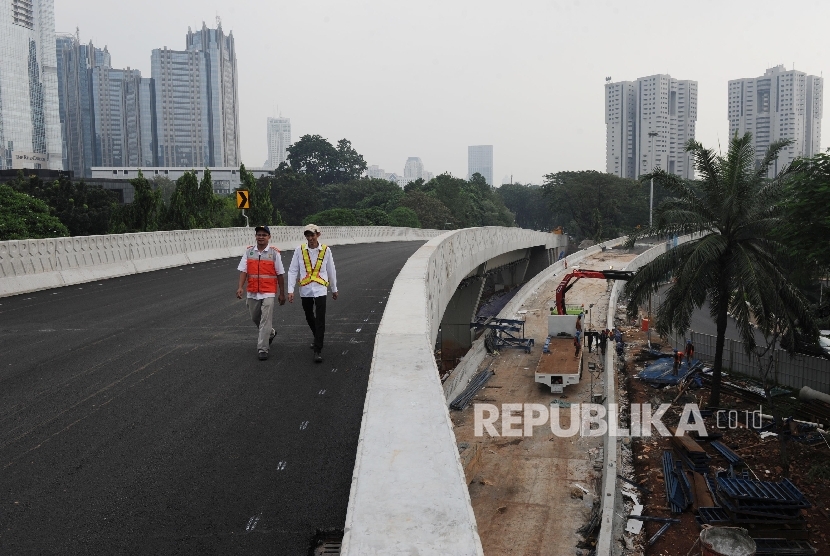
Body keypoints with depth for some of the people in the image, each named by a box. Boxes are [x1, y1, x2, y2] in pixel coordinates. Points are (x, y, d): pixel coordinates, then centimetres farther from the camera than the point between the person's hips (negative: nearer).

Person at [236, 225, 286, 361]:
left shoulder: (274, 253, -3)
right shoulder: (249, 251, 4)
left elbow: (280, 274, 0)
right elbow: (243, 270, 0)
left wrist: (282, 294, 2)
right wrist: (240, 287, -14)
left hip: (268, 292, -4)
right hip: (252, 292, 4)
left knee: (265, 320, -8)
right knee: (255, 318, 18)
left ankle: (263, 349, -2)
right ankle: (270, 333, 44)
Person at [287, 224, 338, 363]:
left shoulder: (325, 250, -2)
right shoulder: (299, 250, -2)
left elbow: (331, 271, 9)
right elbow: (292, 271, 0)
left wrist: (334, 289, 16)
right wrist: (290, 290, -6)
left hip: (320, 290, -2)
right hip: (305, 290, 2)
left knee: (320, 320, -9)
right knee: (309, 318, 17)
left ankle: (318, 350, -4)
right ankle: (318, 337, 44)